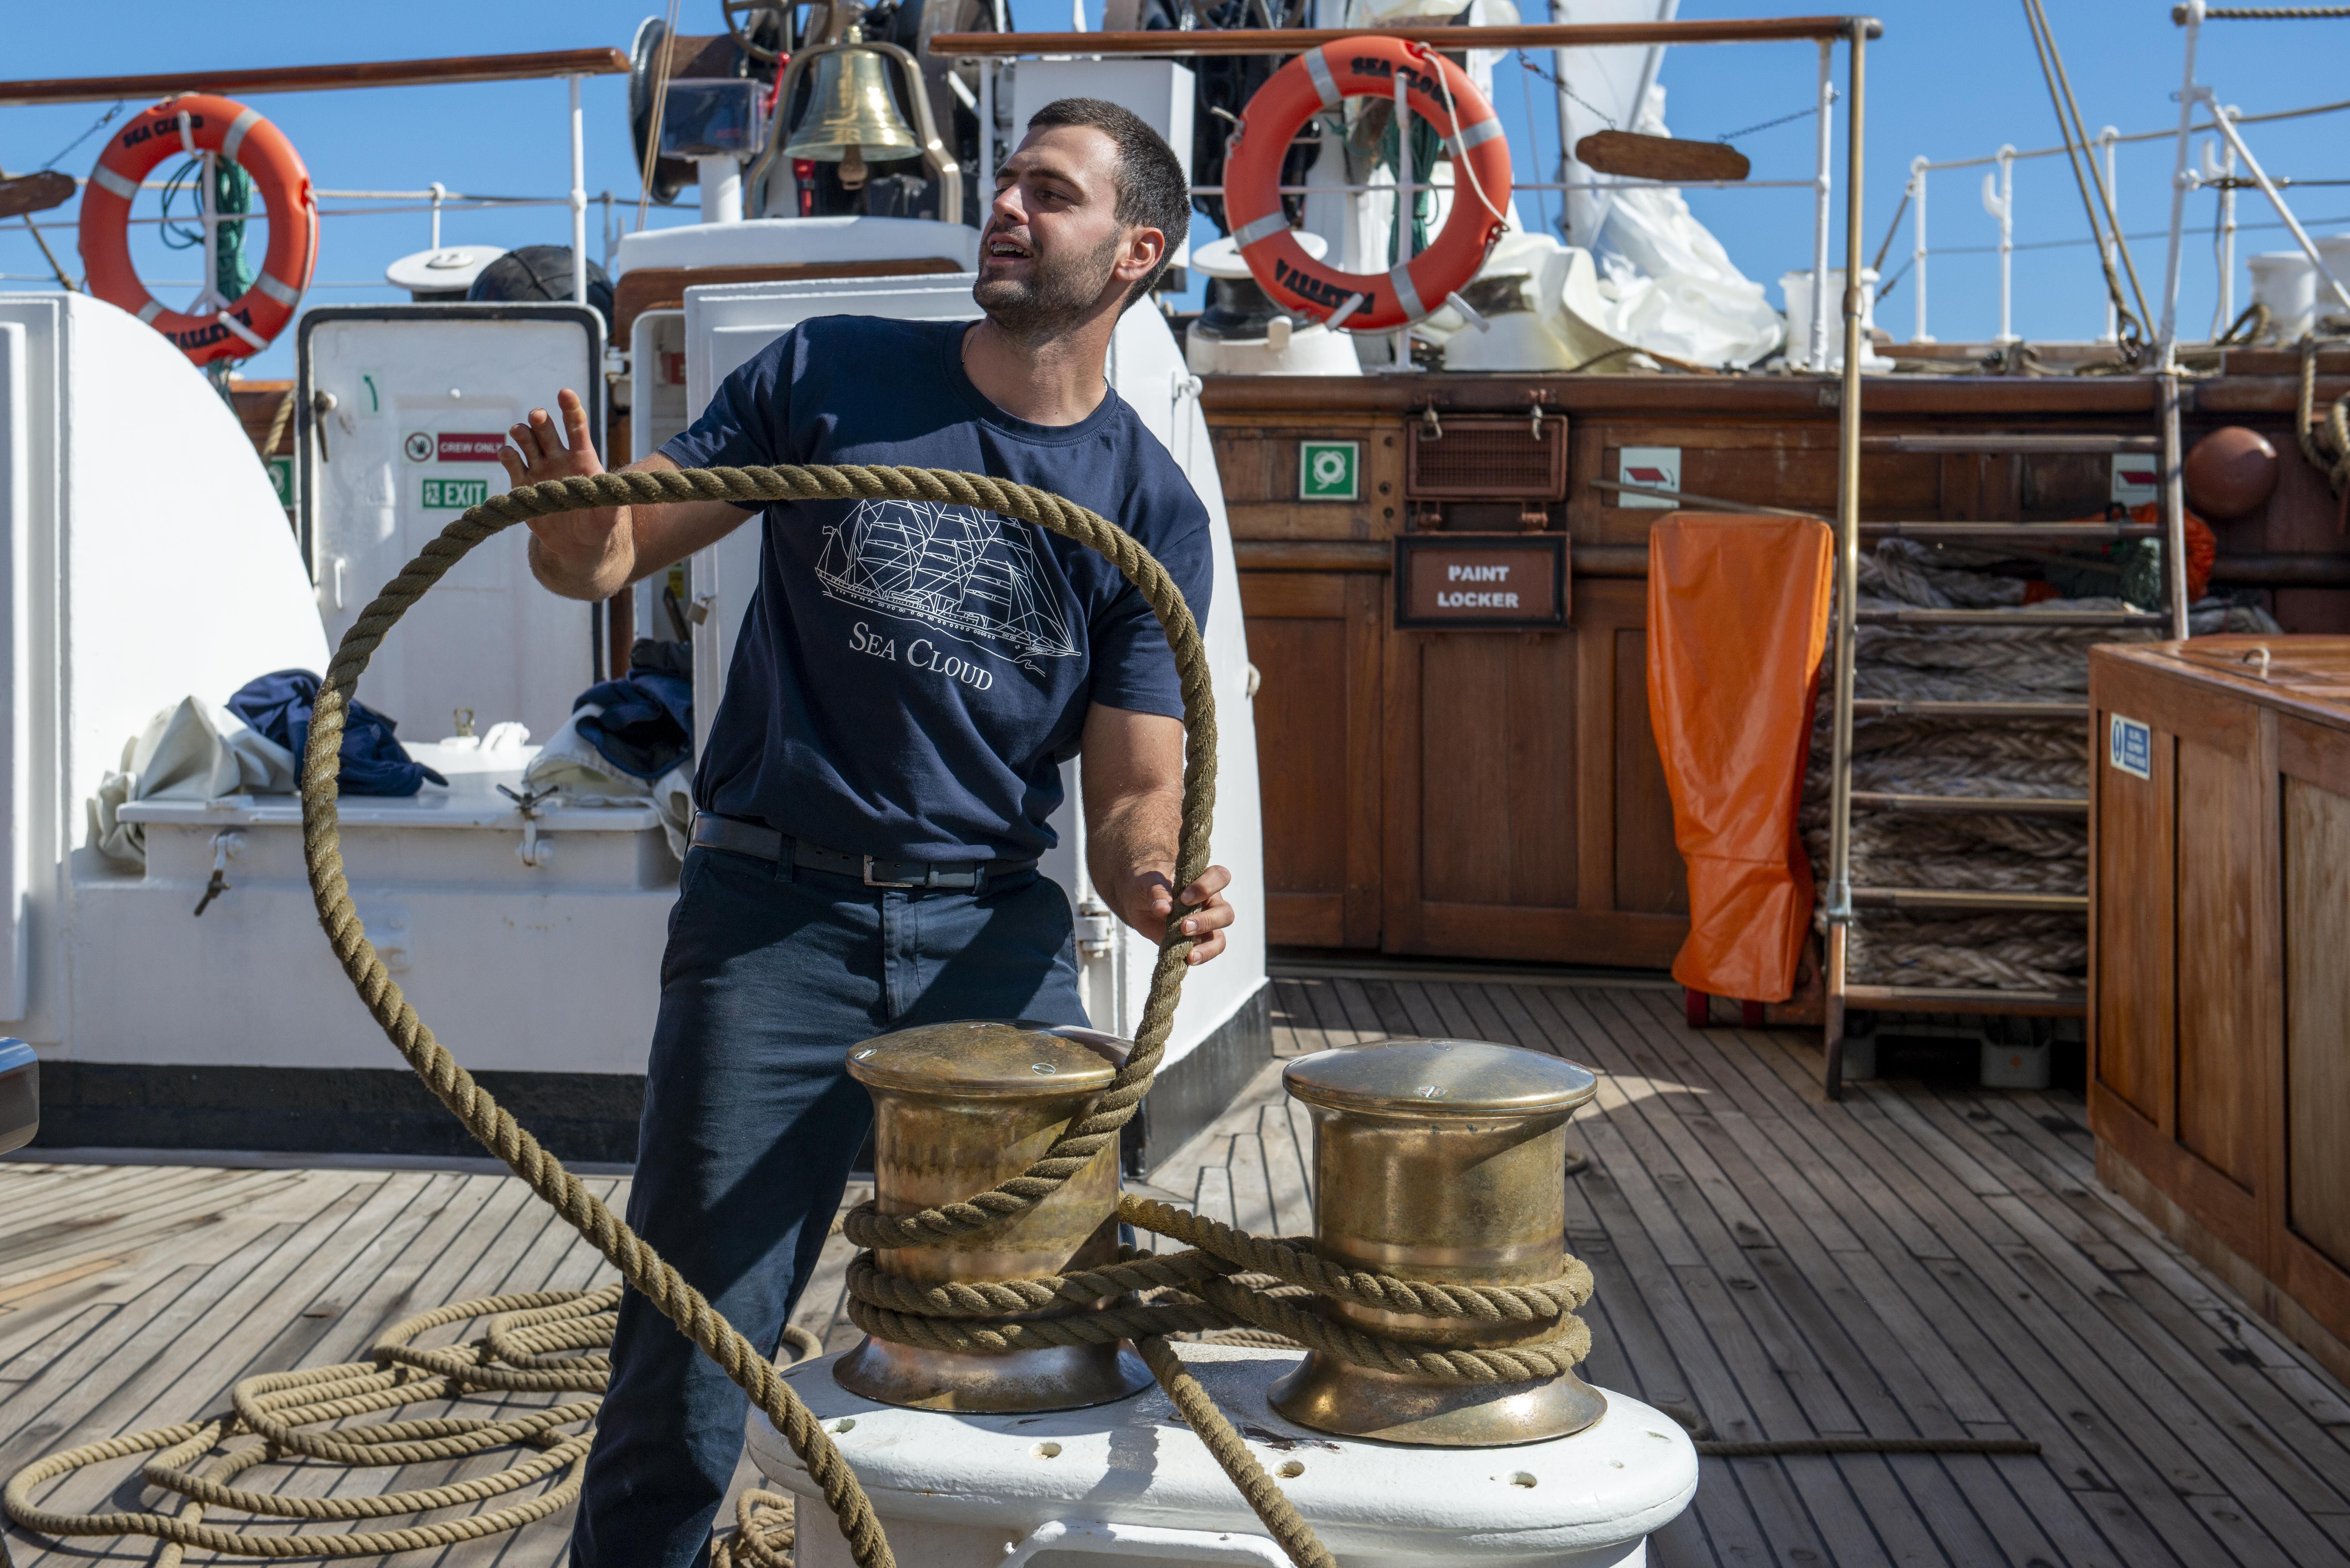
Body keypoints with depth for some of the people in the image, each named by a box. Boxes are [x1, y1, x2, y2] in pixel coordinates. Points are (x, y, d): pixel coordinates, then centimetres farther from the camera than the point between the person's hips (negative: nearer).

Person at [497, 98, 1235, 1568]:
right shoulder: (831, 375, 2)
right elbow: (609, 557, 2)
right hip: (775, 912, -1)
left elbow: (1135, 793, 1)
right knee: (691, 1368, -1)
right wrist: (574, 518, -21)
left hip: (994, 933, 2)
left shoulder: (1152, 508, 3)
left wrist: (1155, 883, -21)